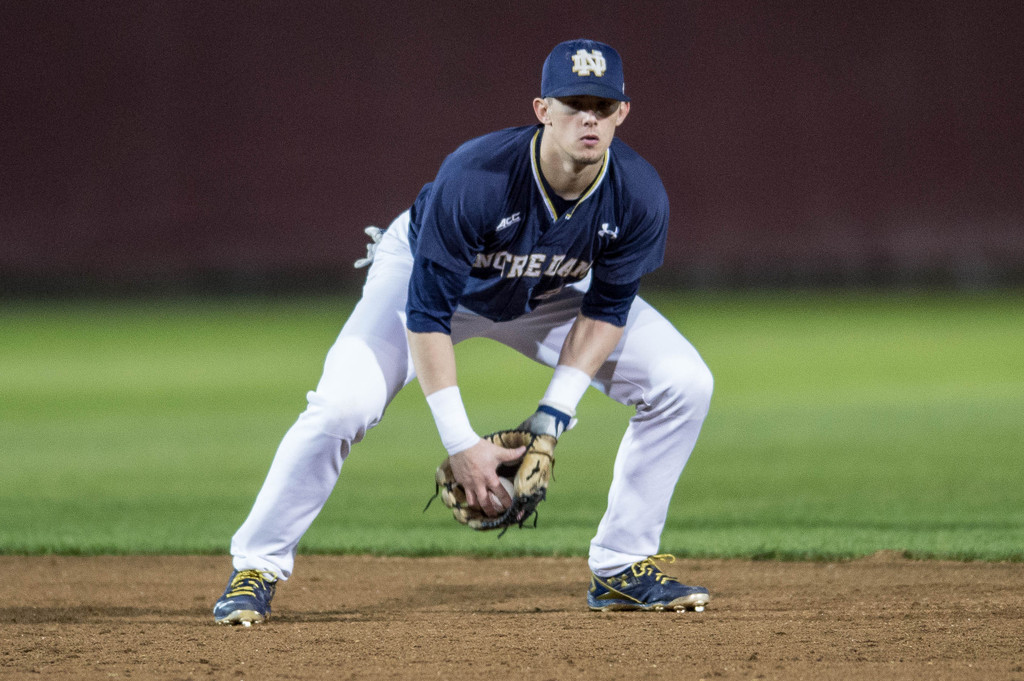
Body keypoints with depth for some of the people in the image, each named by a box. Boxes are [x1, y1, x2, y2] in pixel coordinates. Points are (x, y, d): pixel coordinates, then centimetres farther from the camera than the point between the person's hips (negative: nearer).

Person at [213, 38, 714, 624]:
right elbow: (427, 312, -33)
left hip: (550, 291, 4)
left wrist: (554, 415, -21)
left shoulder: (640, 197, -30)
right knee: (344, 405, -25)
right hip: (428, 272, -4)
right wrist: (461, 443, -35)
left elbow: (606, 309, -14)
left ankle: (622, 568, 2)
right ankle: (257, 570, -7)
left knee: (684, 383, -10)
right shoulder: (473, 179, -40)